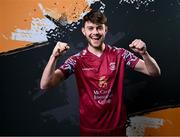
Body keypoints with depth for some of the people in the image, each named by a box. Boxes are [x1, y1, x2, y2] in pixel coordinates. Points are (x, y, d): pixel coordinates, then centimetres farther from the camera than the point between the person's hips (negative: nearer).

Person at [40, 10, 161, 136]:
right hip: (89, 128, 0)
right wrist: (54, 57, -33)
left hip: (117, 125, 1)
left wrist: (144, 53, -30)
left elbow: (155, 73, -11)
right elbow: (45, 85, -17)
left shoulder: (120, 54, -8)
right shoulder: (77, 60, -10)